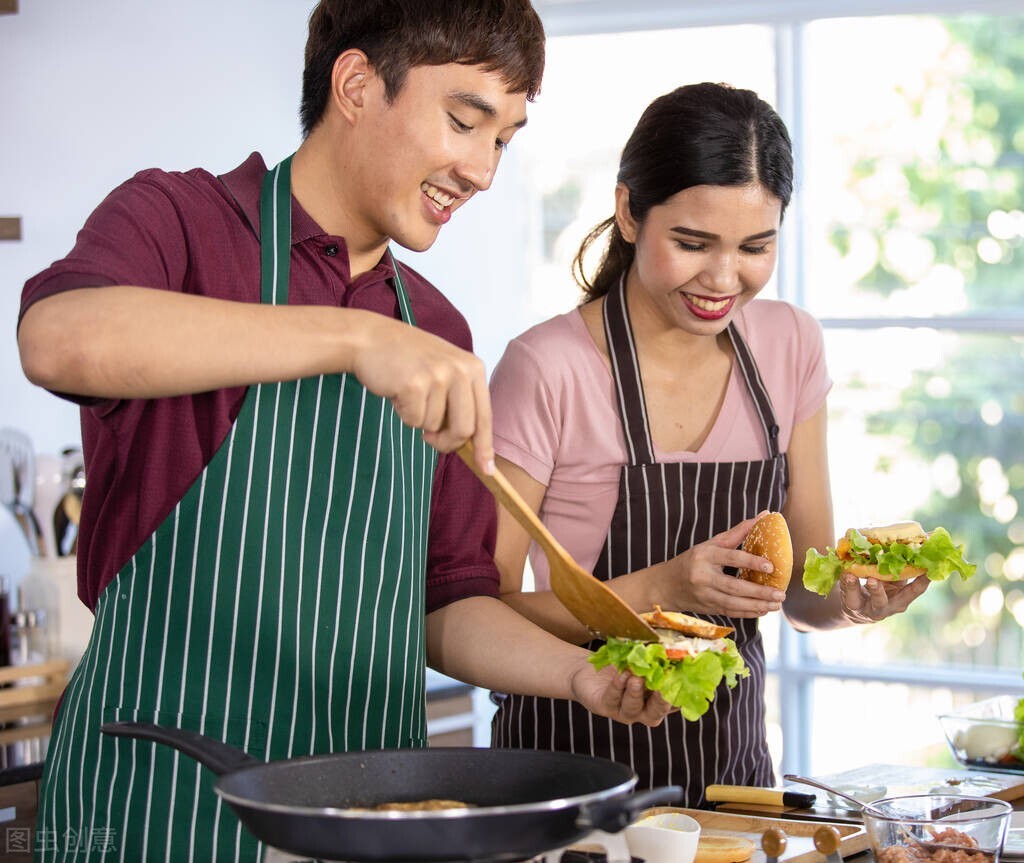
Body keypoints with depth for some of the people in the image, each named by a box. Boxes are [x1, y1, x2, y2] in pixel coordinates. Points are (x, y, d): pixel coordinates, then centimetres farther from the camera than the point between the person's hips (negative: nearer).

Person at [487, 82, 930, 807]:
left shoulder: (790, 347, 1)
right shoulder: (548, 370, -17)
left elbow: (802, 593, 7)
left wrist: (856, 594, -15)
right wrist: (660, 591, -27)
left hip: (733, 756, 5)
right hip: (578, 766, -5)